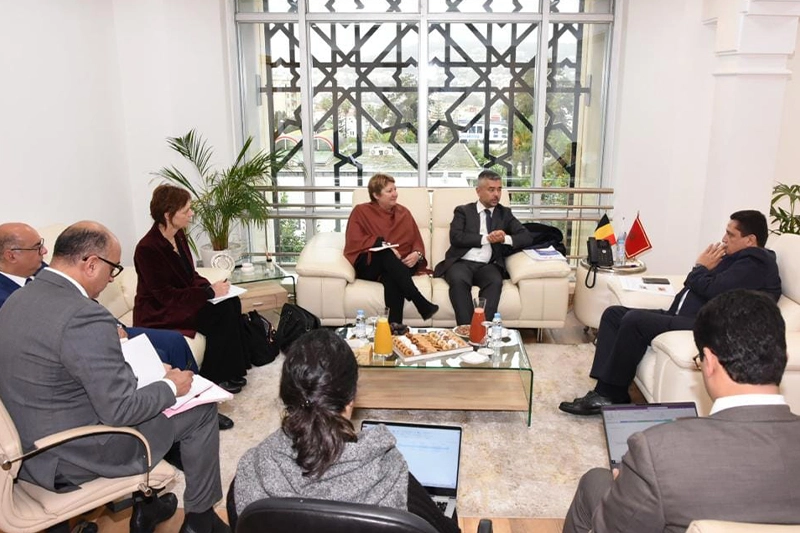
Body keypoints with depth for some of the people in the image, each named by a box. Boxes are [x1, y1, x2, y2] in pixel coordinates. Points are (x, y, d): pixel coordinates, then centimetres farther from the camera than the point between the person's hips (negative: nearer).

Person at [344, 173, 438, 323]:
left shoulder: (403, 212, 18)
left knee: (392, 280, -36)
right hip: (369, 265, -2)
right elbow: (354, 241, -5)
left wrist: (417, 254, -8)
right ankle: (423, 305, -42)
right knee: (384, 252, -37)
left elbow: (417, 241, 17)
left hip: (399, 266, 2)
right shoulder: (361, 211, 9)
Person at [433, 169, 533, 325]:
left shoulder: (505, 213, 19)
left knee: (495, 281, -32)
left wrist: (505, 239, -11)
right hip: (462, 262, -2)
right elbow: (456, 237, -5)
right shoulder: (463, 211, 12)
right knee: (458, 280, -35)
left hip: (487, 265, 2)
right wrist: (486, 238, -11)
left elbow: (526, 237, 9)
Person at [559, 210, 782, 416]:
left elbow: (713, 289, -20)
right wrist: (703, 270, 3)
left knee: (635, 319, -29)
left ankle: (609, 395, -18)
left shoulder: (755, 263, -7)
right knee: (614, 313, 1)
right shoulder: (737, 258, 24)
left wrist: (700, 269, -1)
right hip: (682, 315, 12)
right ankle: (605, 389, -11)